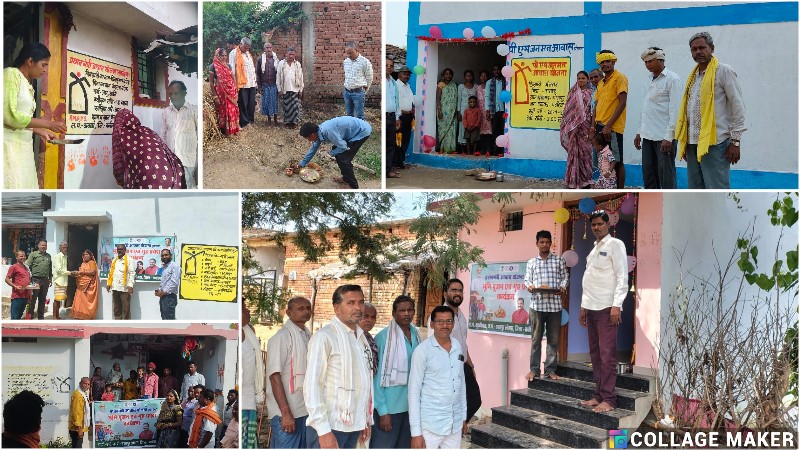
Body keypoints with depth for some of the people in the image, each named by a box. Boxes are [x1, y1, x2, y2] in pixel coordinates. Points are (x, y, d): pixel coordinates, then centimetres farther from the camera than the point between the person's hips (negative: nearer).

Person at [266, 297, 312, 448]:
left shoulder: (309, 336, 10)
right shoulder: (281, 337, -12)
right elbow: (275, 376, -16)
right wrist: (285, 412, -21)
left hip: (305, 410, 7)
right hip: (286, 412, -7)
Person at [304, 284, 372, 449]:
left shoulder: (362, 338, 12)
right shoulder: (324, 337, -10)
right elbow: (311, 385, -14)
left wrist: (366, 421, 14)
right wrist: (323, 430, -18)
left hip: (353, 425, 7)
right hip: (329, 427, -6)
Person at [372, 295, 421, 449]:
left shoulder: (416, 335, 6)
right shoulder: (383, 337, -12)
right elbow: (376, 377, -11)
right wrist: (383, 410, -14)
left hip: (410, 406, 6)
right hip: (389, 407, -6)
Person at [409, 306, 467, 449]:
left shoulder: (457, 347, 6)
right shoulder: (423, 350, -11)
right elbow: (413, 391, -11)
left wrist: (464, 417, 15)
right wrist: (416, 432, -14)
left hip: (455, 424, 5)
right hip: (430, 425, -5)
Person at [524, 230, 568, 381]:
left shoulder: (559, 260, 9)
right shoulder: (531, 262, 12)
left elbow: (565, 277, 8)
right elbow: (527, 280, 9)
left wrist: (563, 287, -12)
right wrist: (529, 286, -14)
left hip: (554, 304, 0)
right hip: (537, 305, 0)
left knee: (553, 339, 3)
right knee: (536, 339, 2)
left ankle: (550, 369, 10)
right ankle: (534, 369, 8)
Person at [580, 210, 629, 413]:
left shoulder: (615, 245, -3)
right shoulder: (594, 249, 19)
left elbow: (622, 277, -10)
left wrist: (616, 305, -17)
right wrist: (584, 306, 17)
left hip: (607, 308, -8)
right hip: (592, 308, 8)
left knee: (607, 354, -8)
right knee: (595, 354, 8)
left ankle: (609, 399, -6)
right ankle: (599, 395, 13)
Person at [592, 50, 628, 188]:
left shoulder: (619, 78, -5)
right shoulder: (601, 82, 18)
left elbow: (622, 103, -13)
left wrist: (608, 126, -17)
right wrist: (594, 125, 8)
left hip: (613, 128, -7)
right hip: (600, 126, 7)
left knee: (617, 162, -3)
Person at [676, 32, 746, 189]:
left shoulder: (723, 71, -4)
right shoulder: (693, 75, 18)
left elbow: (737, 106, -7)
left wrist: (735, 141, -11)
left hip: (714, 143, -8)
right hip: (693, 143, 8)